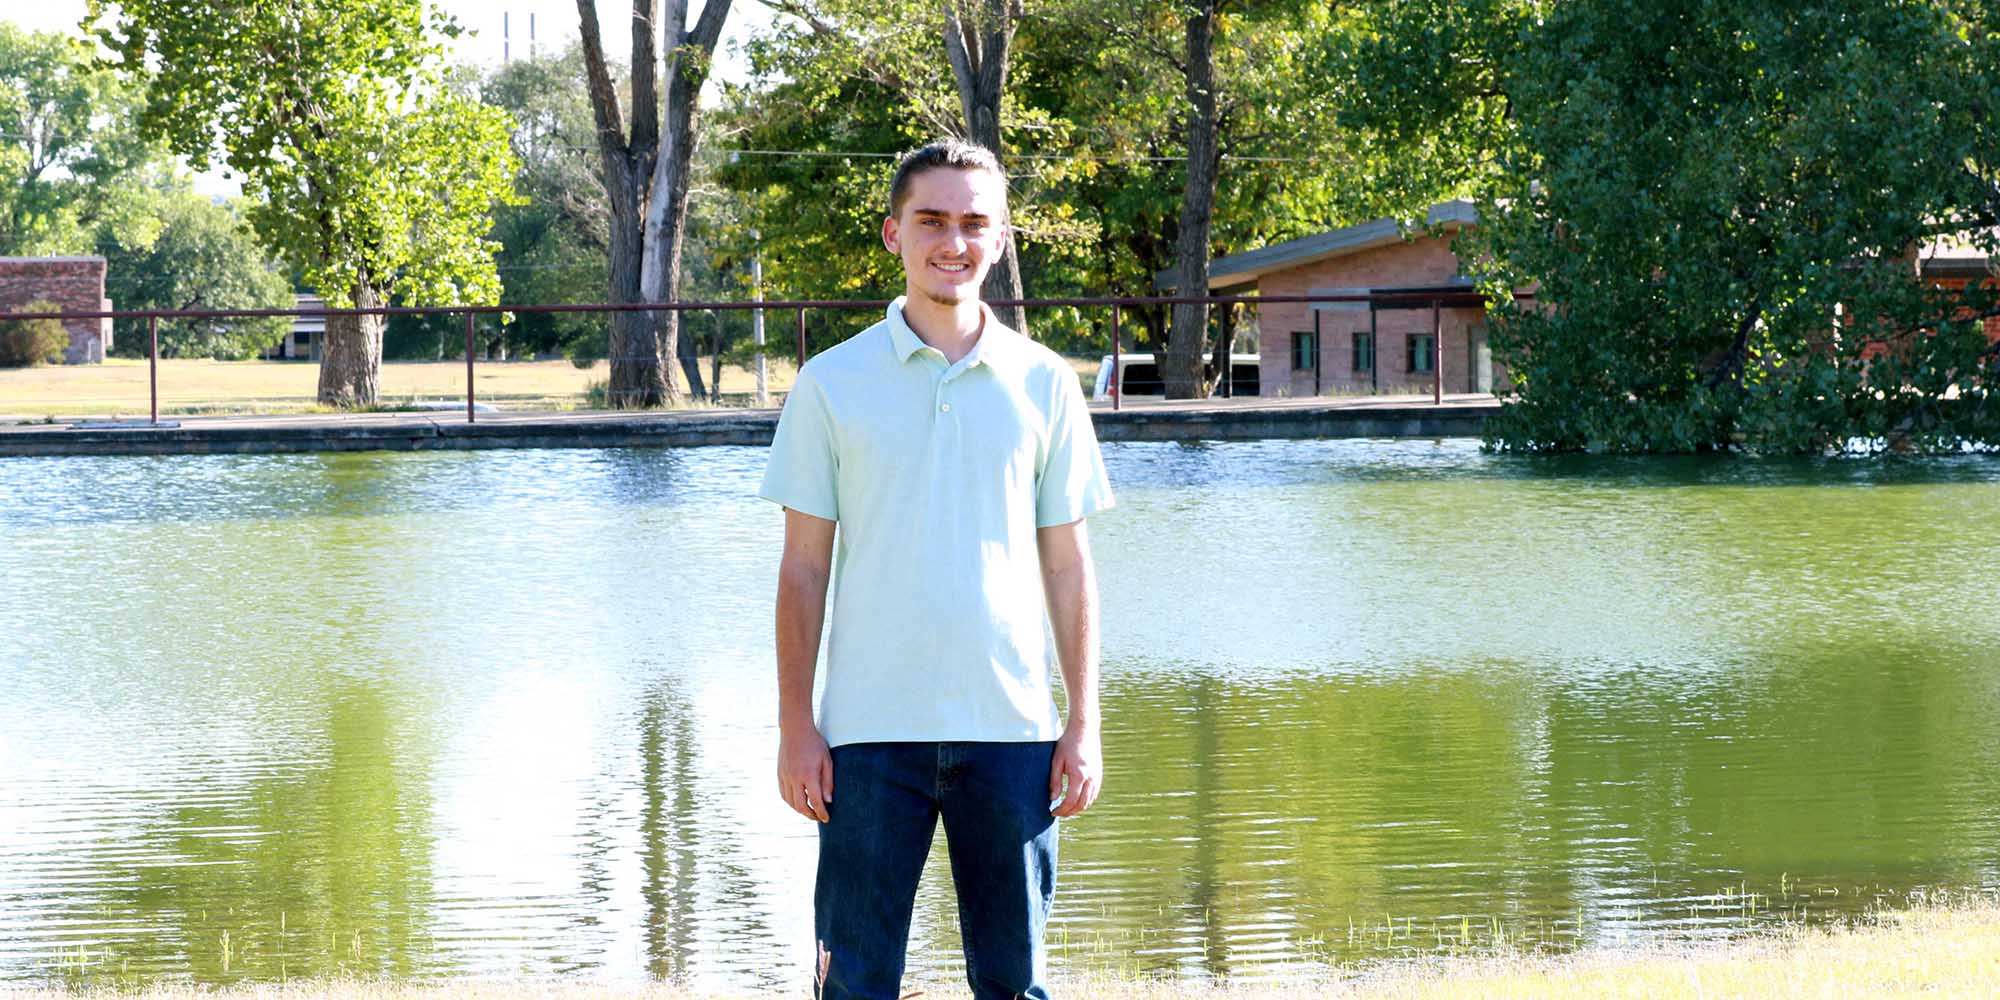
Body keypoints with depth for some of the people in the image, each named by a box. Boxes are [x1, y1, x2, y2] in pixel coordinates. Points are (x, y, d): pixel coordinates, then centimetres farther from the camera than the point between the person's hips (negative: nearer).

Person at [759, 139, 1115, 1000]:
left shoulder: (1043, 383, 7)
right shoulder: (833, 383, 3)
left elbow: (1068, 567, 9)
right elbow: (804, 566, 4)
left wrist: (1084, 724, 4)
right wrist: (795, 725, -2)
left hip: (1011, 729, 1)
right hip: (869, 731, -1)